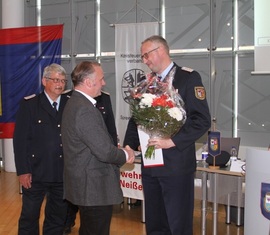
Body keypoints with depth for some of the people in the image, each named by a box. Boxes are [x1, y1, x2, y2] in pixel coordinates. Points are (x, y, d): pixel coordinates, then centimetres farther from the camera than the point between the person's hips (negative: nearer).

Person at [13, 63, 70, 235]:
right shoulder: (29, 104, -3)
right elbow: (20, 139, -5)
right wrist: (23, 171, -10)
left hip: (63, 173, 3)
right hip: (36, 173, -3)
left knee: (58, 218, 14)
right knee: (29, 217, 7)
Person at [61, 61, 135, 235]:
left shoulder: (76, 103, 10)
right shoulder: (85, 110, -23)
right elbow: (105, 152, -24)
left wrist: (120, 153, 3)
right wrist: (125, 155, -5)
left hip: (86, 186, 10)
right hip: (94, 188, -10)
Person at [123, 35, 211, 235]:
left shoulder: (189, 78, -5)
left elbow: (202, 120, -12)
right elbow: (136, 118, 16)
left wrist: (172, 142, -19)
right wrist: (129, 146, 2)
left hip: (176, 164, -6)